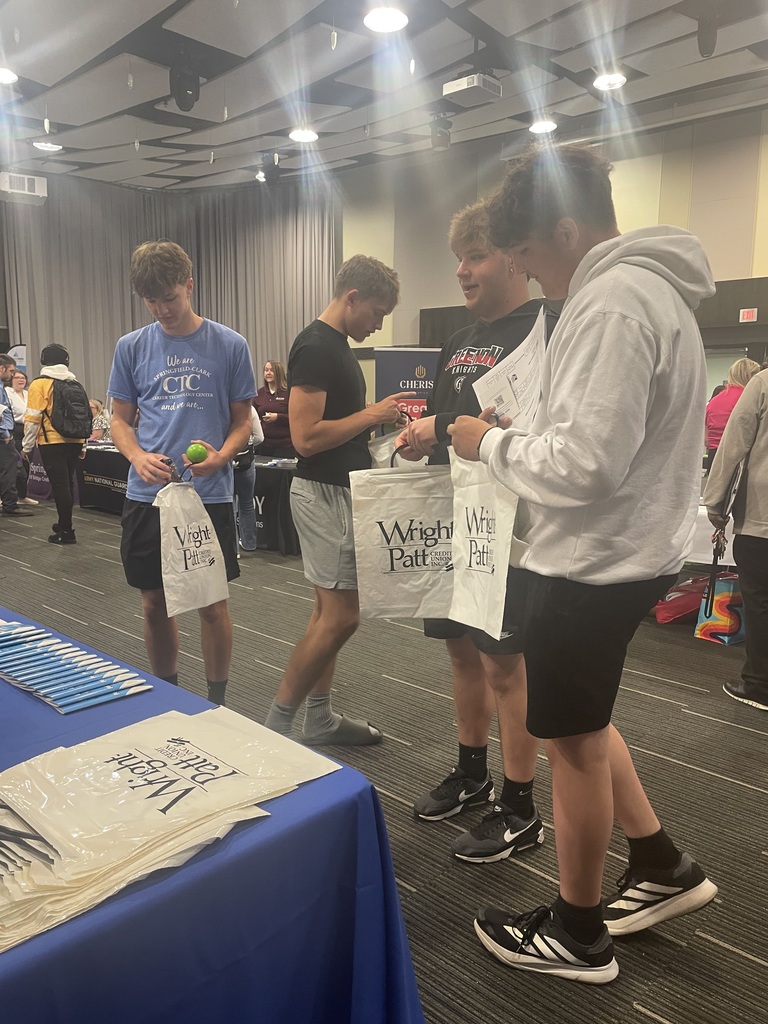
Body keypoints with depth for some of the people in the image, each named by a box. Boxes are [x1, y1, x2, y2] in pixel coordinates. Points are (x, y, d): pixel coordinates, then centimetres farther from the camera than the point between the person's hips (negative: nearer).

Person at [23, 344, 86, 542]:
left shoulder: (40, 384, -5)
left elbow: (33, 418, -9)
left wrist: (27, 446, 0)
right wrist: (83, 445, 21)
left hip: (52, 443, -5)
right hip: (74, 442, 5)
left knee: (59, 485, -2)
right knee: (67, 483, 17)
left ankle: (66, 531, 1)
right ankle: (64, 524, 28)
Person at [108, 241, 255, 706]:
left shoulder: (230, 345, 0)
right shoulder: (131, 347, 5)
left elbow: (243, 420, 4)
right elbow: (121, 419, 10)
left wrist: (221, 455, -17)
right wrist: (138, 457, -11)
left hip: (210, 495, -2)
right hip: (147, 496, 2)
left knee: (213, 605, 4)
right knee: (155, 605, 11)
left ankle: (217, 702, 23)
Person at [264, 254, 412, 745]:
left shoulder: (338, 345, 14)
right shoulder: (315, 347, -17)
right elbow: (306, 437, -24)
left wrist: (378, 419, 9)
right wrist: (371, 414, -16)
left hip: (341, 489, 10)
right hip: (325, 493, -10)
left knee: (330, 611, 14)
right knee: (341, 616, -6)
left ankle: (320, 718, 25)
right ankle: (277, 725, 6)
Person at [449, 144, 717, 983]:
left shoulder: (611, 303, -21)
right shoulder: (649, 289, 13)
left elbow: (583, 464, -28)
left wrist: (493, 444, -11)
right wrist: (519, 440, 8)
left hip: (592, 564, -10)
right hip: (619, 552, 10)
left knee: (571, 740, 6)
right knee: (579, 723, 24)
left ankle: (576, 934, 26)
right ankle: (663, 867, 36)